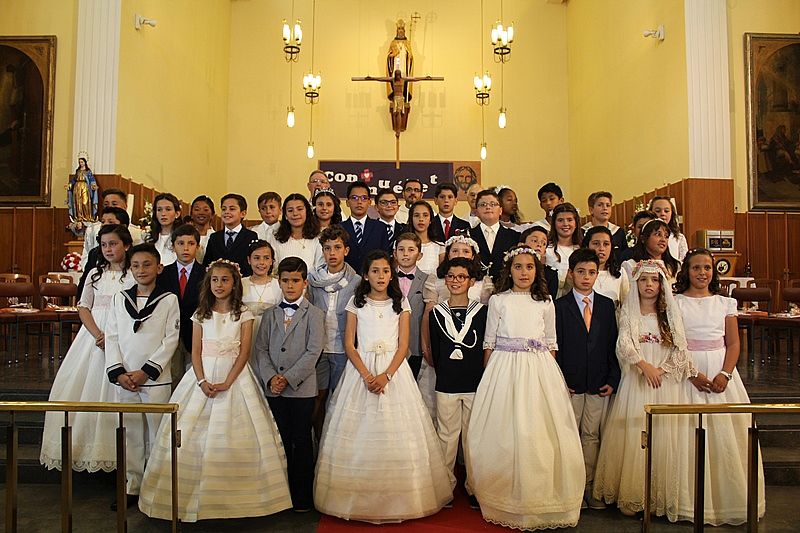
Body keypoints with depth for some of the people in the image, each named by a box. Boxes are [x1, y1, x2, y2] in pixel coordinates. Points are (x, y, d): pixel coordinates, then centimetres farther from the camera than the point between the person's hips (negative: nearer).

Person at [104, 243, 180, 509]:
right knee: (128, 433, 9)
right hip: (124, 379, 3)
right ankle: (130, 487, 21)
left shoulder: (169, 300, -1)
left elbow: (171, 339, -5)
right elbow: (112, 337, 6)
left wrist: (147, 371, -11)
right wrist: (118, 372, -5)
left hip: (157, 379, -3)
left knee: (156, 432, 3)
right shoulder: (119, 298, 9)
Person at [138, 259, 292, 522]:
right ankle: (193, 494, 12)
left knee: (233, 434, -4)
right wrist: (202, 381, -11)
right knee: (191, 435, -1)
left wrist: (227, 382, -16)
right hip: (203, 375, 2)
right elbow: (196, 351, 3)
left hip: (234, 376, -2)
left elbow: (244, 352, -5)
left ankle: (235, 497, 7)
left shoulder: (243, 315, 2)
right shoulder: (201, 315, 9)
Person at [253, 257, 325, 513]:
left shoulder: (314, 314, -1)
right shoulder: (270, 314, 10)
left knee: (301, 442, 5)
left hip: (302, 388, -3)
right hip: (273, 389, 3)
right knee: (281, 441, 10)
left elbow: (313, 352, -9)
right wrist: (271, 377, -11)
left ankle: (302, 497, 17)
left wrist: (288, 378, -14)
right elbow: (261, 349, 4)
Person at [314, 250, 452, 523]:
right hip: (361, 369, 0)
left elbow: (403, 345, 0)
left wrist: (386, 376, -14)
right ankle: (357, 498, 12)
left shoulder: (400, 303, 6)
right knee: (359, 434, 0)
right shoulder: (356, 303, 5)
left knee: (396, 435, -1)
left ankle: (397, 498, 10)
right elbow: (349, 344, 0)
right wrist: (366, 375, -13)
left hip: (393, 369, 0)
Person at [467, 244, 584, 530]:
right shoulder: (498, 300, 5)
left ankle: (540, 501, 15)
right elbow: (489, 342, 5)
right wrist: (490, 377, -1)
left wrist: (552, 376, 5)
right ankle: (506, 501, 13)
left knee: (540, 434, -1)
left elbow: (551, 344, 13)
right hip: (504, 369, -1)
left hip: (540, 370, 2)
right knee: (503, 434, -1)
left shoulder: (545, 303, 11)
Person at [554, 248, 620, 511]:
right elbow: (555, 347, -4)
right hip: (570, 384, -2)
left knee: (592, 436, 10)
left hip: (599, 385, 3)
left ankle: (588, 486, 20)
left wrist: (613, 380, 1)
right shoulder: (559, 306, -2)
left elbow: (613, 345, 7)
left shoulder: (607, 305, 8)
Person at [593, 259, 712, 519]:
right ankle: (632, 496, 6)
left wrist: (660, 369, -11)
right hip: (636, 380, -1)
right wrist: (644, 365, -24)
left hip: (667, 382, 1)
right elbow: (624, 344, -9)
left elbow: (680, 349, 2)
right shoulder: (628, 312, 5)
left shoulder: (671, 314, 9)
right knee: (634, 436, -1)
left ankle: (664, 497, 9)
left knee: (665, 437, 0)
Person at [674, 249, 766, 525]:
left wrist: (725, 374, -10)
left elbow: (734, 343, 5)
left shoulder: (725, 303, 10)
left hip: (720, 370, 2)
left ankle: (729, 500, 17)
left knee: (725, 435, 2)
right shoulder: (676, 303, 2)